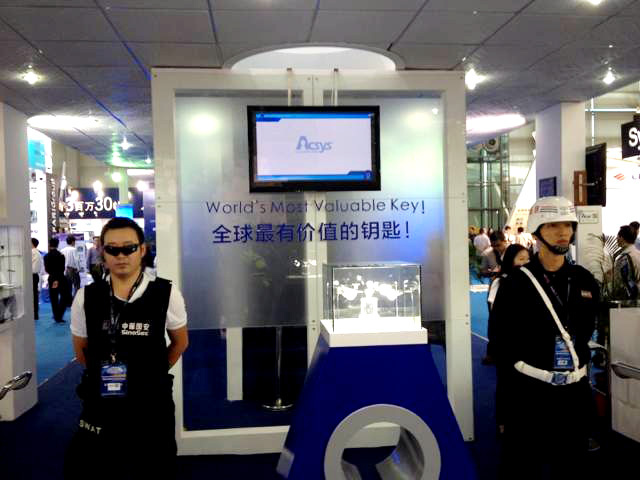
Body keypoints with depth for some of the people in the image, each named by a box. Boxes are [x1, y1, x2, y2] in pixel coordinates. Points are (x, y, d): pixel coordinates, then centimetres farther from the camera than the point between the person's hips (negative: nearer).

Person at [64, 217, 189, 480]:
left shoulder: (166, 294, -8)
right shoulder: (86, 297, -3)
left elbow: (180, 342, 6)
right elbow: (81, 350, 11)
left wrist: (151, 374, 4)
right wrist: (104, 373, 7)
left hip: (152, 405, -1)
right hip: (99, 404, 1)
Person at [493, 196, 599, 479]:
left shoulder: (584, 280, 5)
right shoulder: (516, 283, -8)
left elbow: (586, 332, 17)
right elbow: (504, 345, -8)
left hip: (576, 393, 5)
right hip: (529, 393, -4)